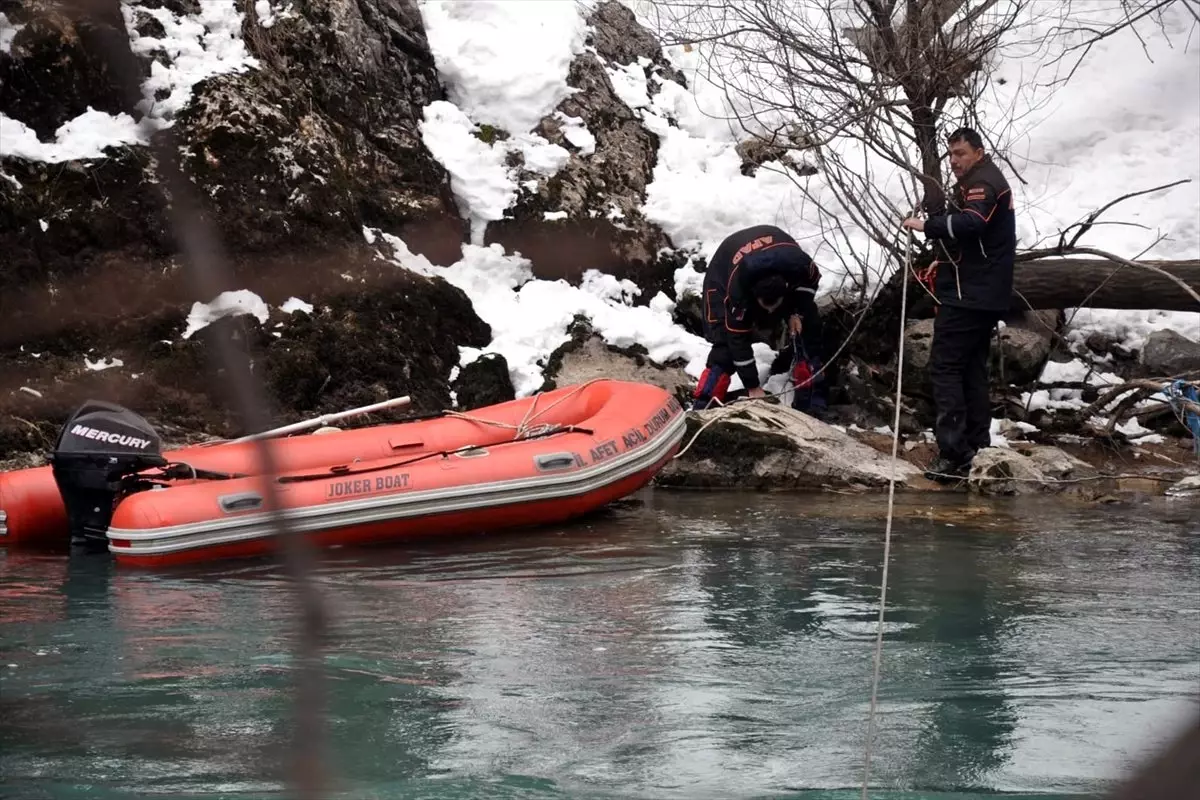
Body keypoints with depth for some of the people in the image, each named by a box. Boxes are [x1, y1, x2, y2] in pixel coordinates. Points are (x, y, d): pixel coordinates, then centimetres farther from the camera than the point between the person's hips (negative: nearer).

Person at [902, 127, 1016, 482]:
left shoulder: (982, 183, -13)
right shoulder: (984, 181, 22)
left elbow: (970, 223, -31)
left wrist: (927, 225, -25)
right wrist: (939, 213, 3)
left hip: (968, 294, -11)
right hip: (984, 295, 11)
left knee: (945, 365, -11)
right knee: (973, 369, 15)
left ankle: (954, 453, -15)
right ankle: (978, 447, 19)